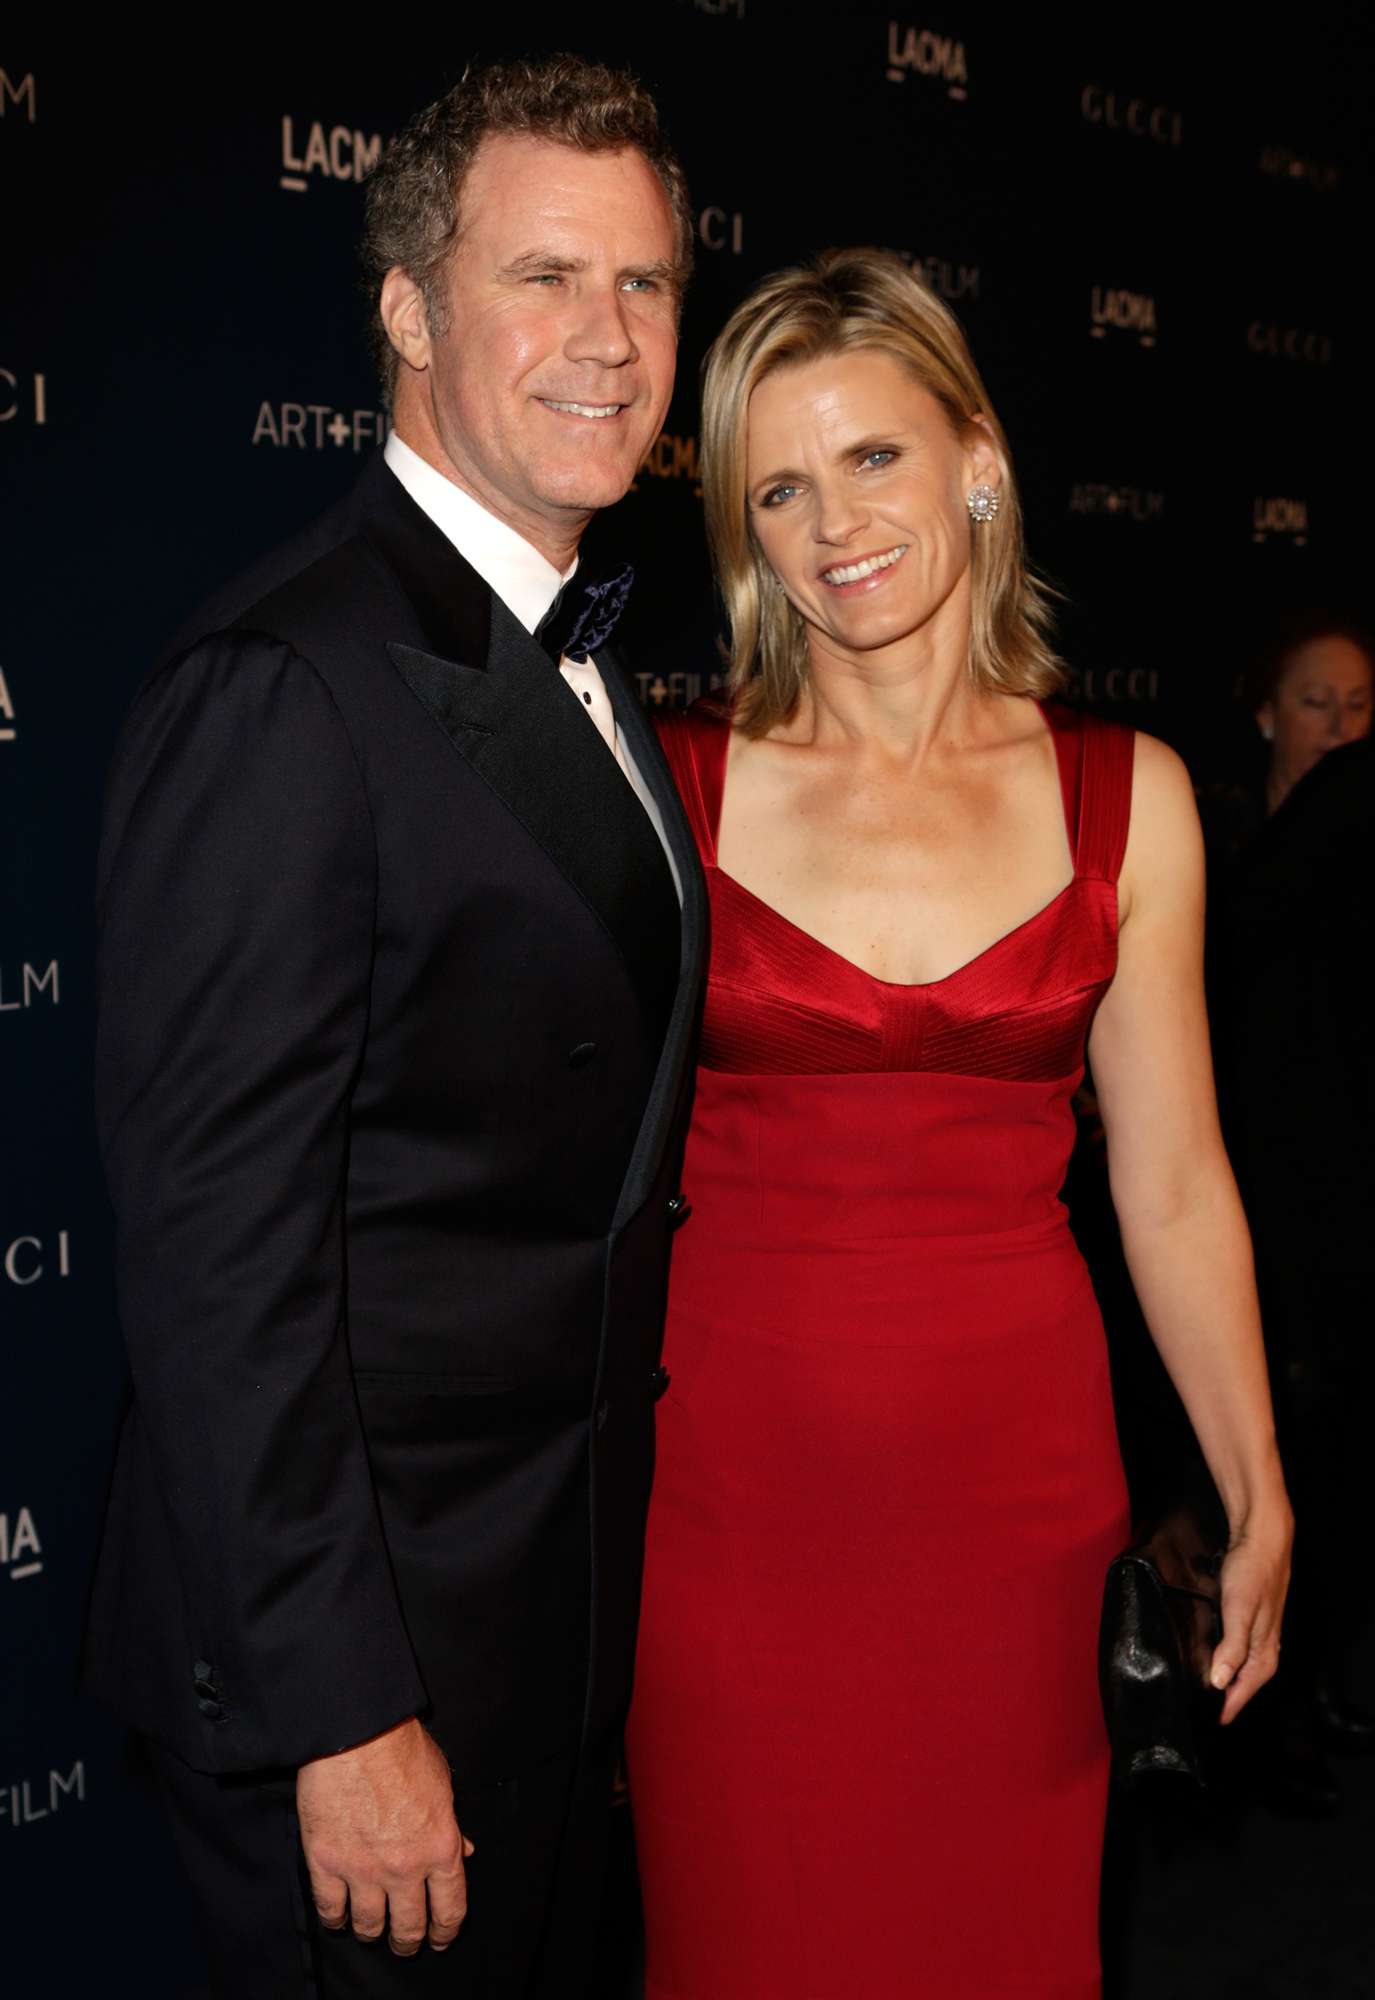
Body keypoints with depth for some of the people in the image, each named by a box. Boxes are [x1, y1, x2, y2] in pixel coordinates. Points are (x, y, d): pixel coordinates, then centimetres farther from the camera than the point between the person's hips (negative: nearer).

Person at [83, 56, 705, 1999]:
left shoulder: (584, 675, 9)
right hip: (374, 1639, -8)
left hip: (568, 1614, 9)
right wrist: (337, 1714, -20)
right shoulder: (283, 690, -20)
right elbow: (218, 1242, -22)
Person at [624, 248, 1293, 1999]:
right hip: (731, 1468, -1)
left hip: (1016, 1468, 2)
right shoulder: (666, 783, -4)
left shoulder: (1126, 798, 1)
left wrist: (1259, 1506, 8)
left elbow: (1174, 1188, 5)